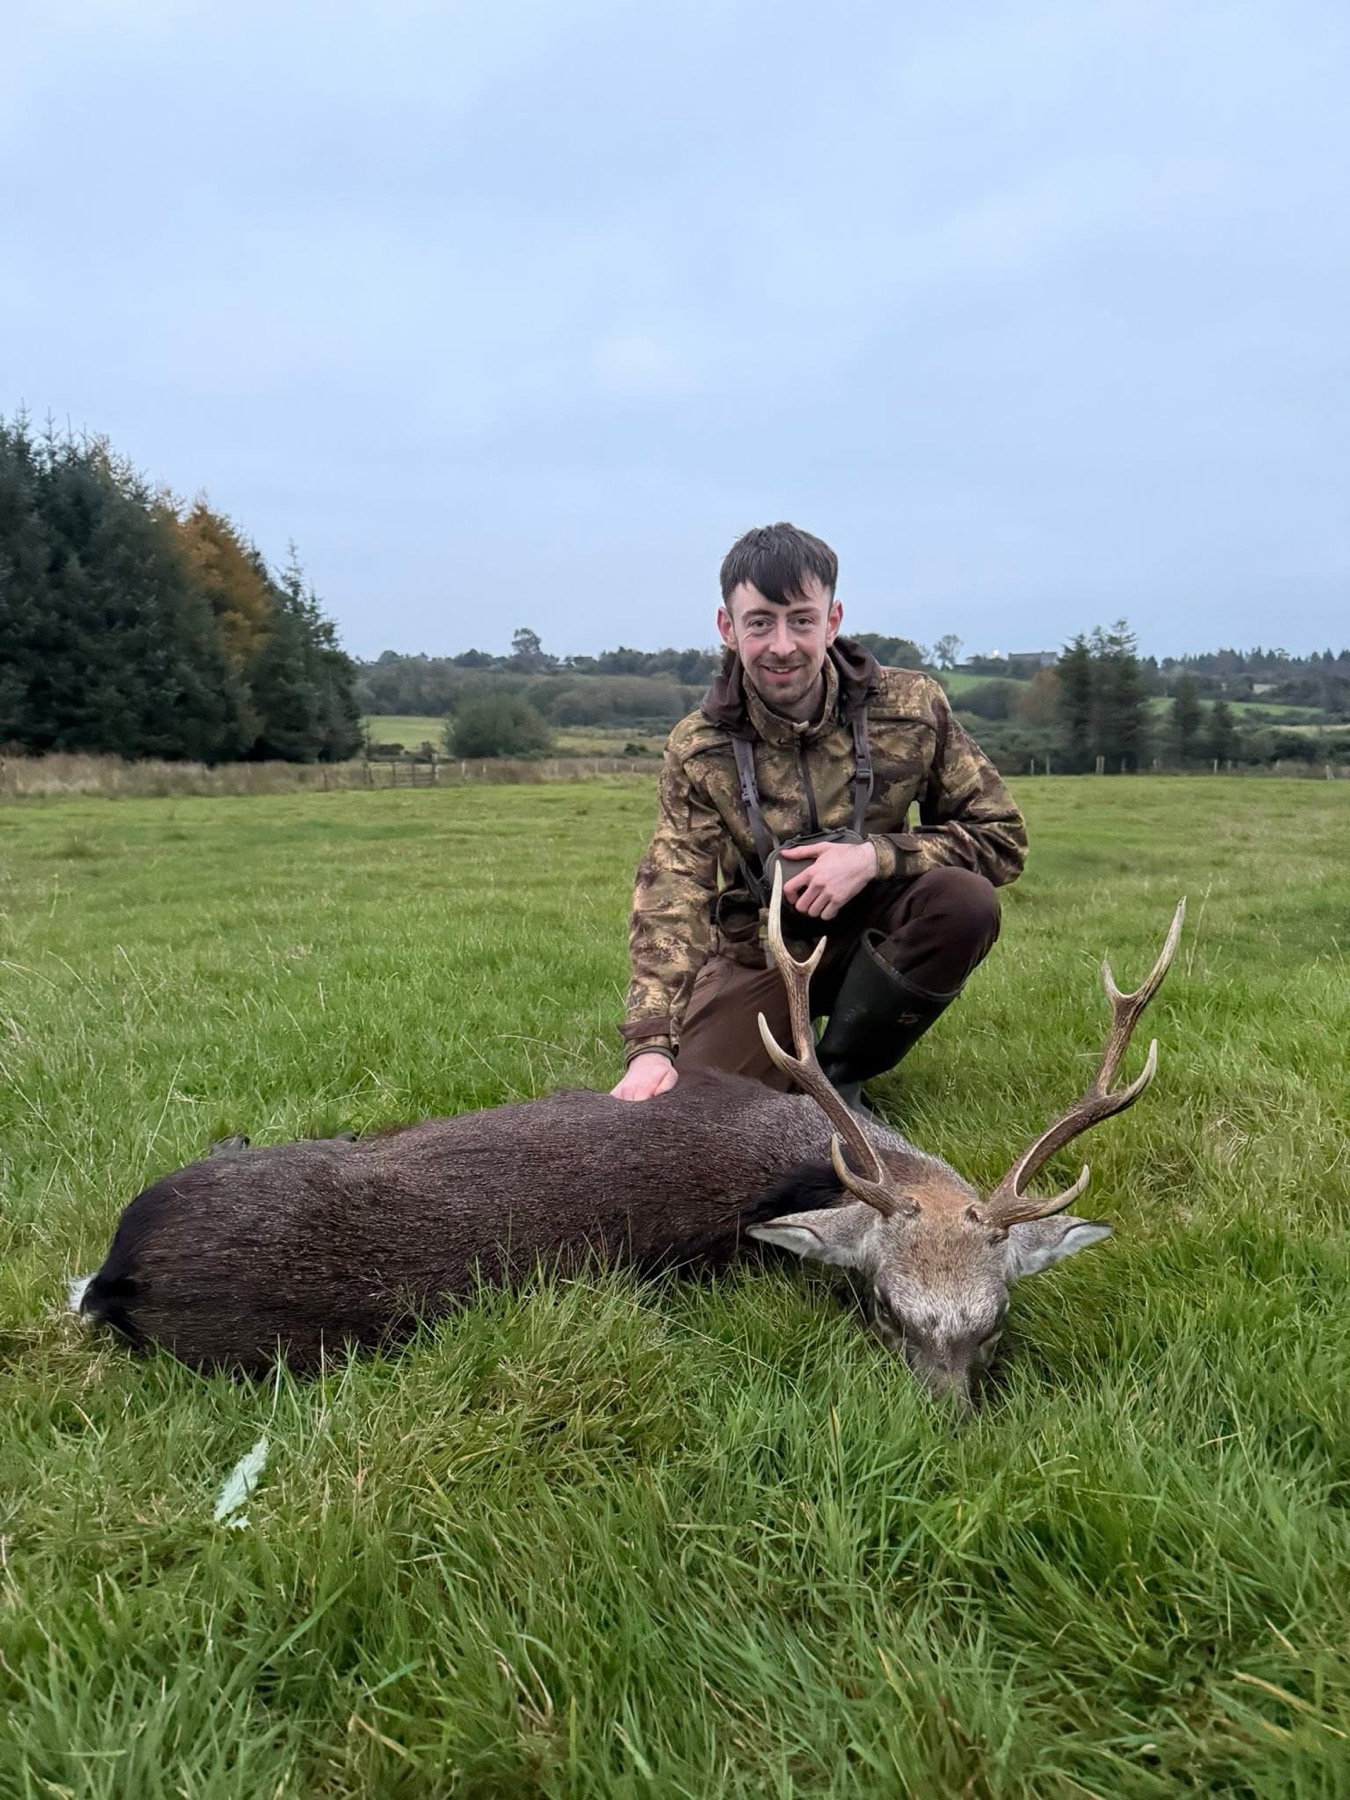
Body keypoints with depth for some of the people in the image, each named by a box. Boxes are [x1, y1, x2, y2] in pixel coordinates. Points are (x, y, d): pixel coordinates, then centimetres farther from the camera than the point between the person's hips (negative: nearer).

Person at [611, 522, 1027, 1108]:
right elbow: (671, 901, -20)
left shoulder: (912, 707, -11)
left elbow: (1001, 836, -7)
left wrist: (875, 857, -25)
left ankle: (838, 1074, -8)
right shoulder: (696, 751, -12)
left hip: (873, 934, 1)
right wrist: (652, 1045, -36)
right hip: (758, 947, -1)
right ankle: (791, 1050, 15)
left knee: (965, 900, -29)